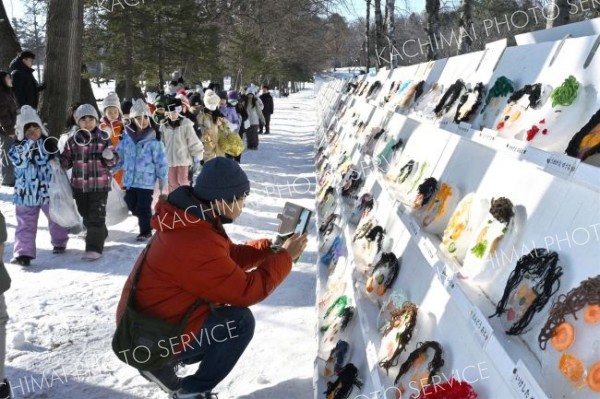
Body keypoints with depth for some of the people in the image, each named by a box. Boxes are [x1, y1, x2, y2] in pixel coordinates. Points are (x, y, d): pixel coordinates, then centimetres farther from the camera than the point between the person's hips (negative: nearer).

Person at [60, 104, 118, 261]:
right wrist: (57, 161, -6)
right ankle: (100, 235, 39)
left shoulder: (103, 139, -2)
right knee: (86, 215, 15)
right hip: (79, 185, 4)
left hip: (99, 184, -4)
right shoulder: (72, 141, 5)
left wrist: (110, 157, -19)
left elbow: (113, 160, 3)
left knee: (96, 216, -6)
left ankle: (94, 248, -4)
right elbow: (67, 161, 13)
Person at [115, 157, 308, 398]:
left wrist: (271, 247, 2)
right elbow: (247, 290, -23)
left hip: (148, 320, 10)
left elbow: (229, 256, 13)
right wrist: (285, 257, -11)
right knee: (240, 321, -14)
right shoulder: (197, 245, -31)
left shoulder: (191, 222, 1)